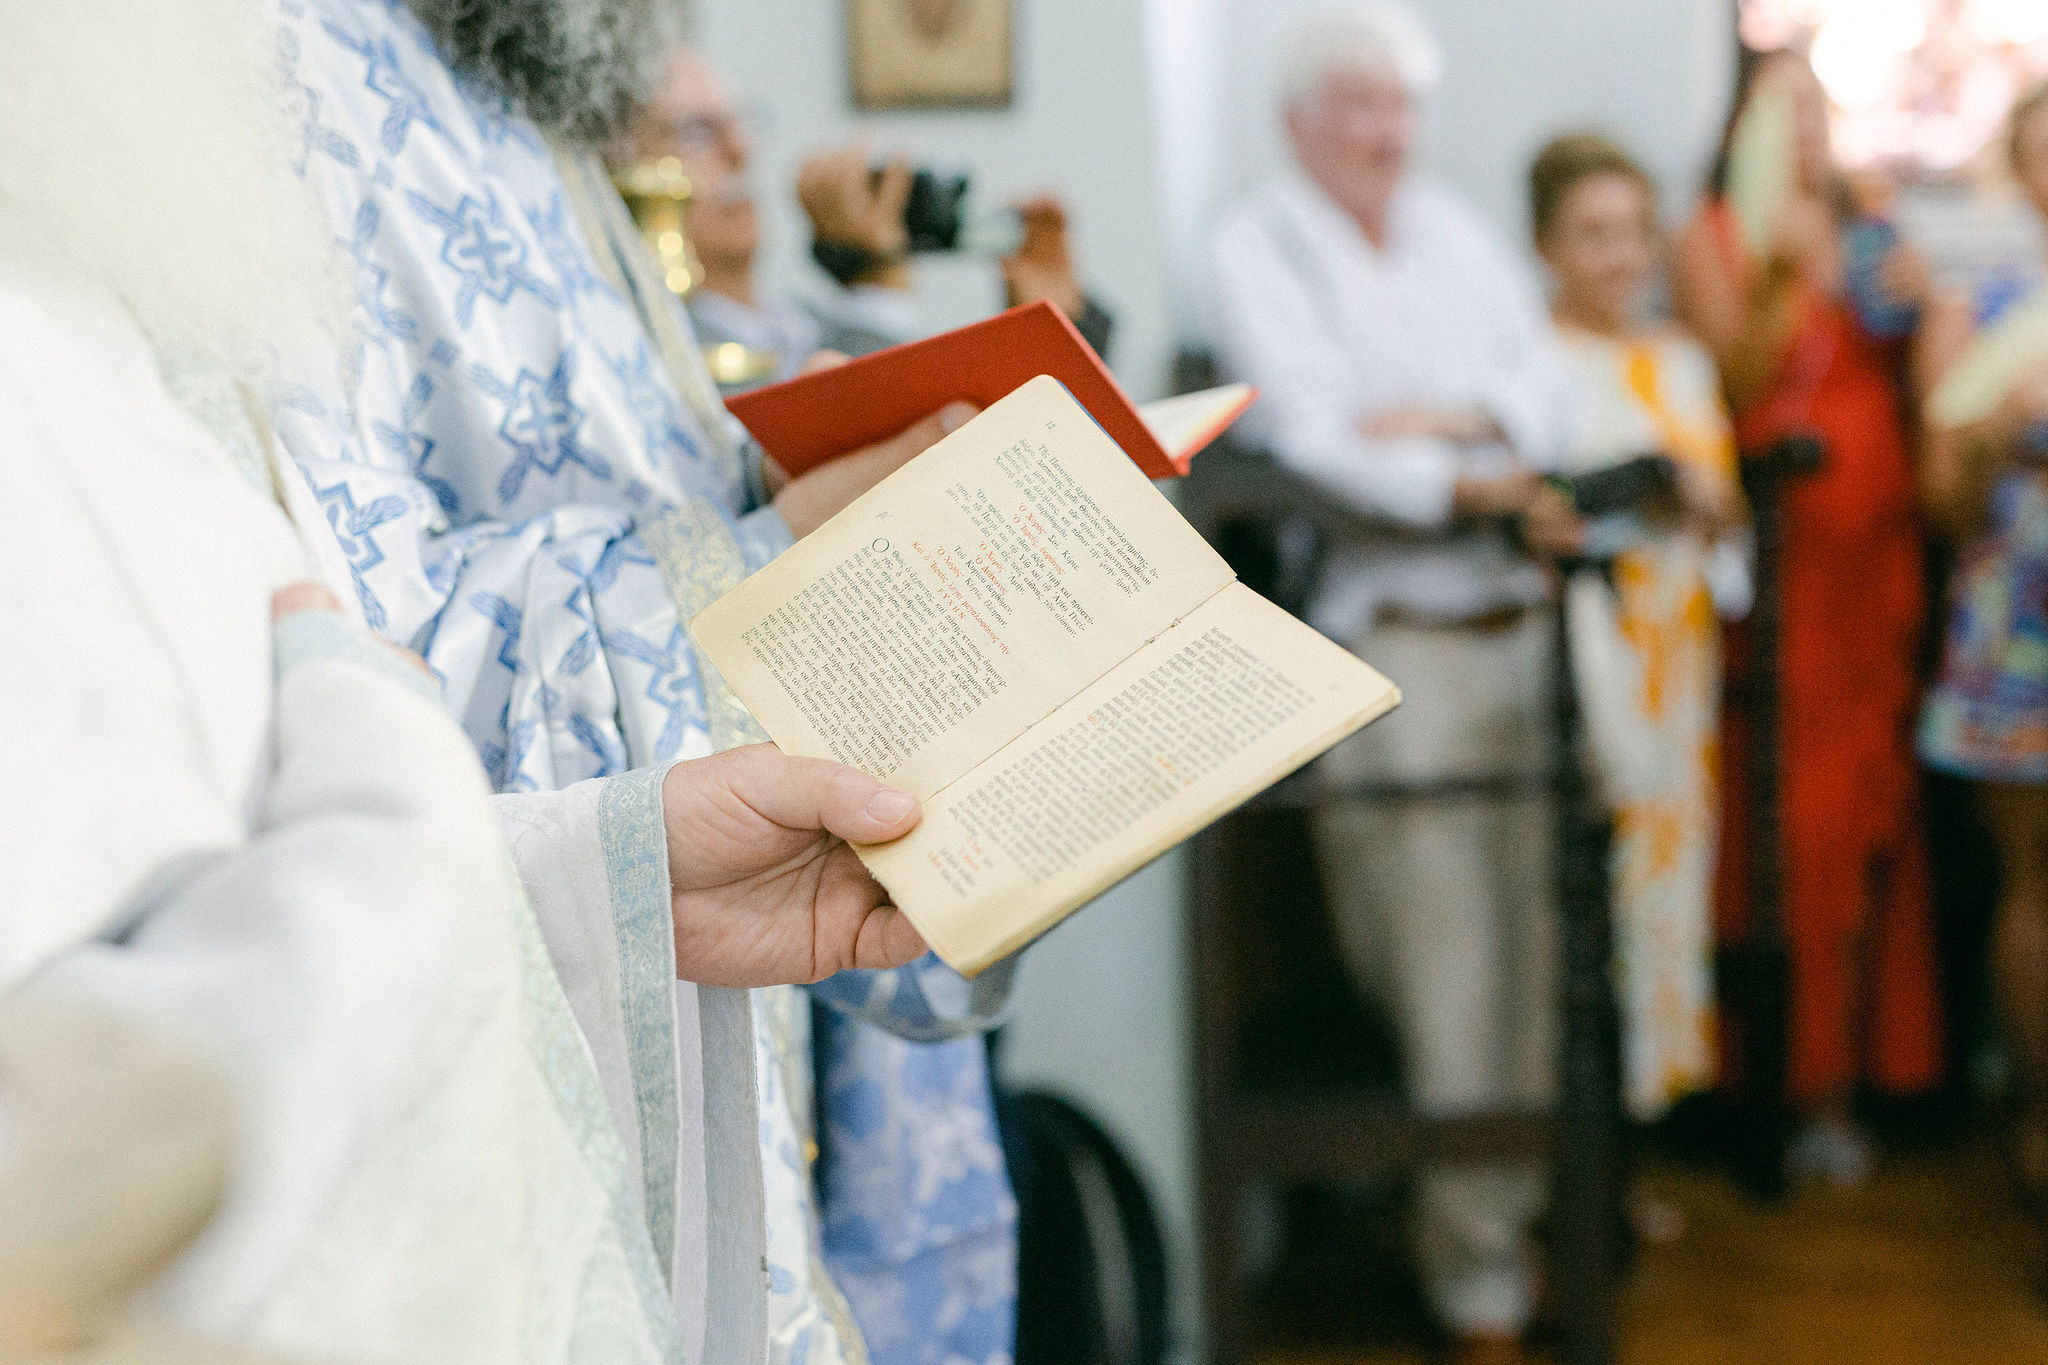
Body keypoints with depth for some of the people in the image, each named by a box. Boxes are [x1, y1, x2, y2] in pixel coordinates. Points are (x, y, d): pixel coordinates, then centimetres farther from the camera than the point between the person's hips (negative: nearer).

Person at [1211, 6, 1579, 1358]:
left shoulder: (1455, 230, 17)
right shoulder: (1260, 244, 1)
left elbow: (1549, 384, 9)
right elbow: (1311, 438, -11)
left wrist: (1452, 417, -10)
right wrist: (1482, 489, -12)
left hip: (1518, 624, 5)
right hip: (1388, 638, -5)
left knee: (1530, 944, 7)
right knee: (1441, 963, -2)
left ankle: (1518, 1213, 22)